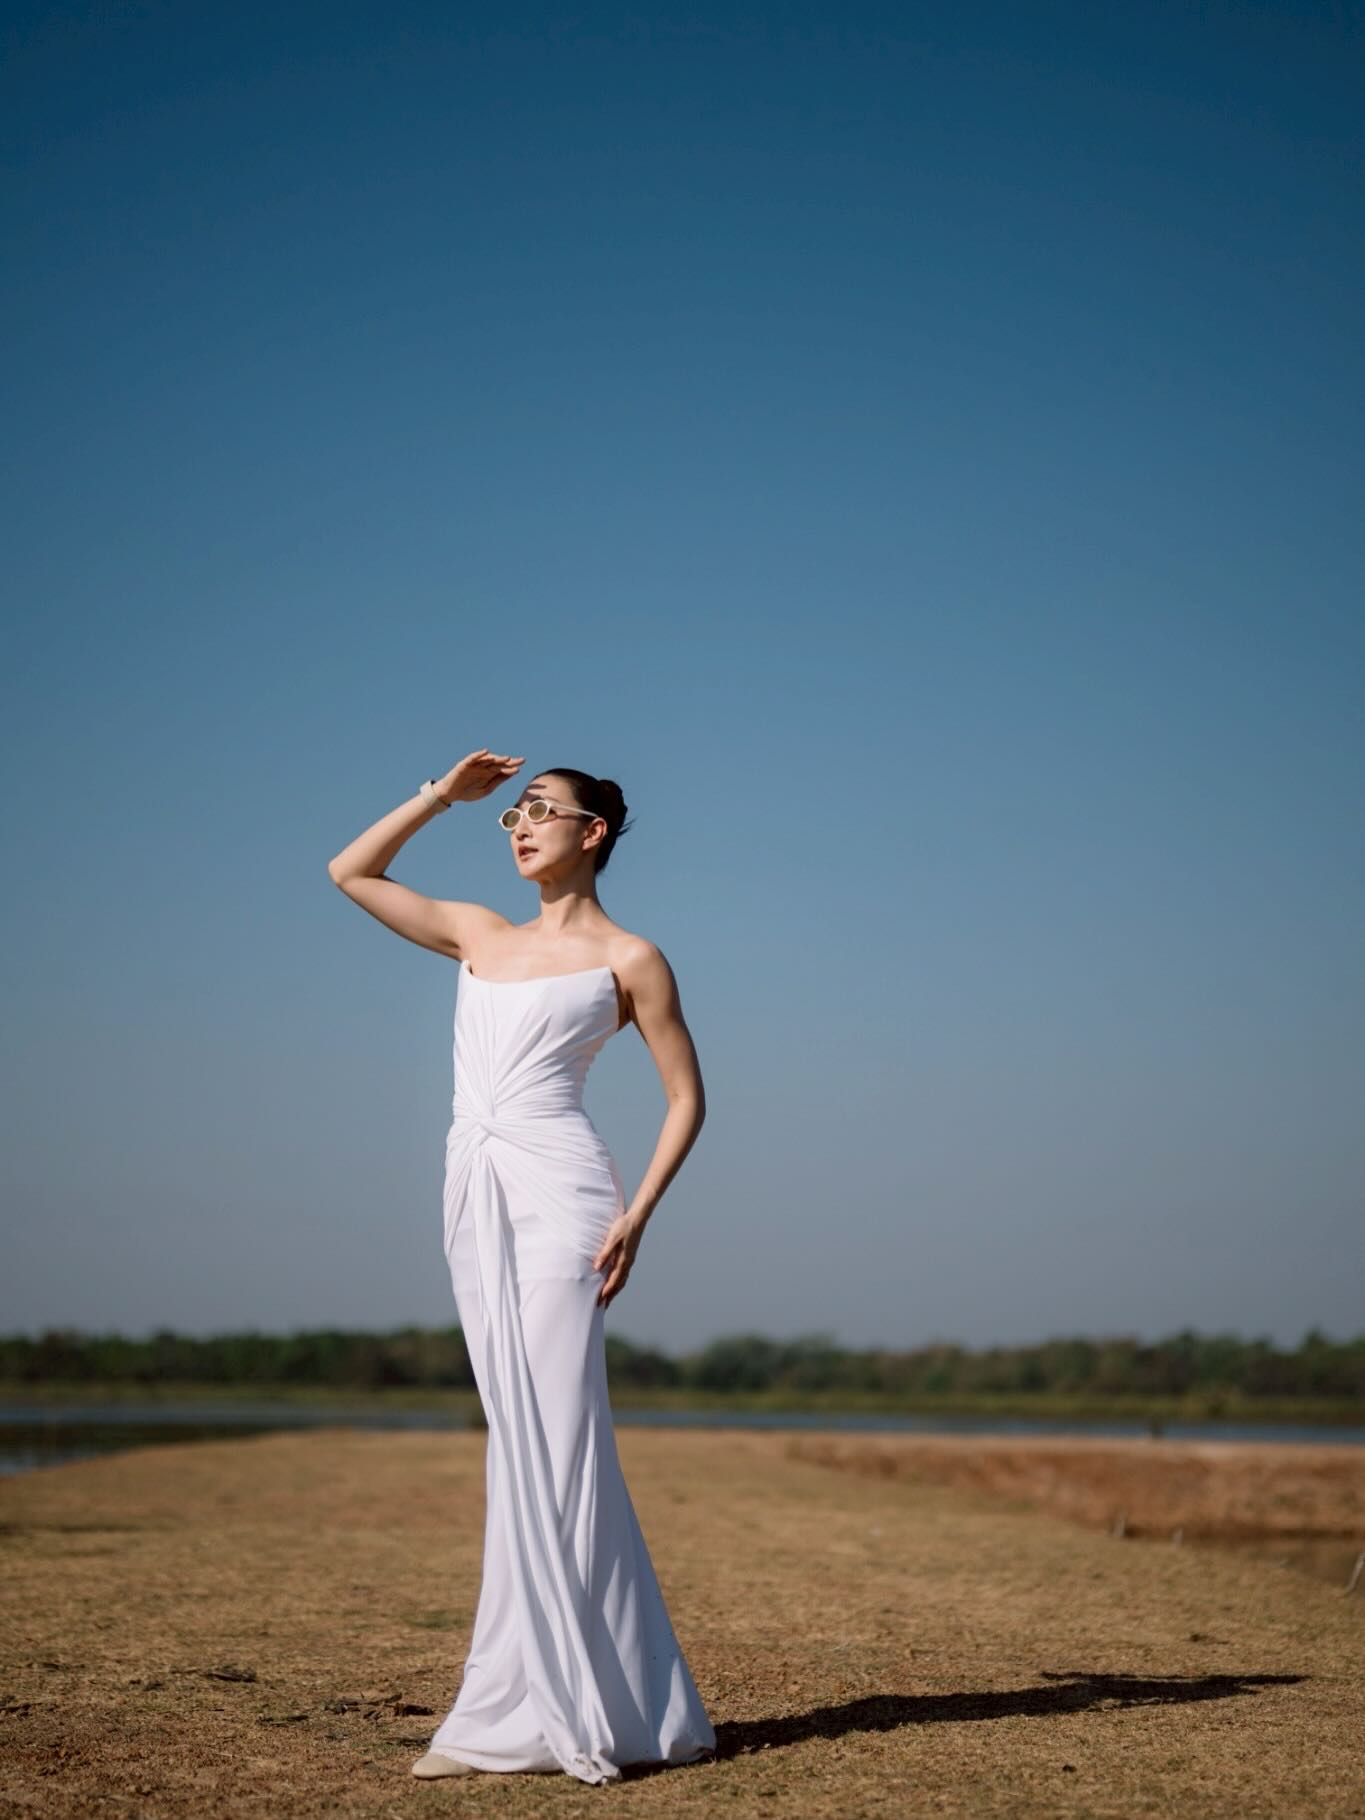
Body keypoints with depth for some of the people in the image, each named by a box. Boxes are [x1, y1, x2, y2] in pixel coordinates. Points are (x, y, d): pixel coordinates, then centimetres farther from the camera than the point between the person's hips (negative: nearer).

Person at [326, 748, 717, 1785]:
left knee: (553, 1439, -10)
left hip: (557, 1193, -6)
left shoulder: (628, 959, 3)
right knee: (522, 1442, 5)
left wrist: (636, 1215, -10)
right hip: (476, 1193, 6)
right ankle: (520, 1709, 8)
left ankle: (600, 1707, -5)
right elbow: (351, 872, 26)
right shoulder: (480, 935, 19)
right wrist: (444, 795, 19)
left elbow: (687, 1096, 1)